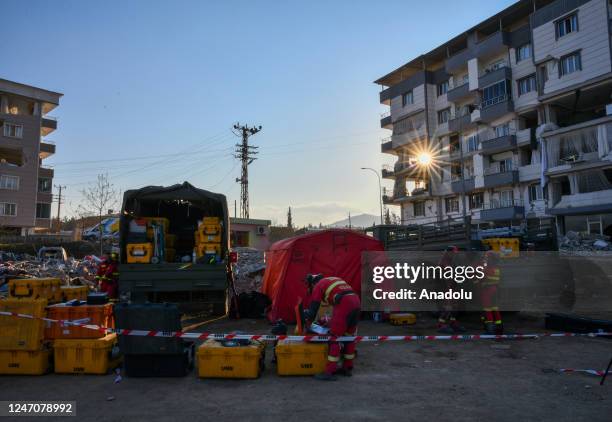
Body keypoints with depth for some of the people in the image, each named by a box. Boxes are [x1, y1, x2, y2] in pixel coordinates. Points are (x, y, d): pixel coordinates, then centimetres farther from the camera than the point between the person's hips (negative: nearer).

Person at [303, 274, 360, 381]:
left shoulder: (318, 286, 12)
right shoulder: (334, 279, 33)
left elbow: (313, 308, 11)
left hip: (344, 304, -7)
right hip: (356, 301, 8)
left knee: (334, 338, -1)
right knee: (349, 336, 18)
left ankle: (329, 372, 0)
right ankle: (347, 368, 27)